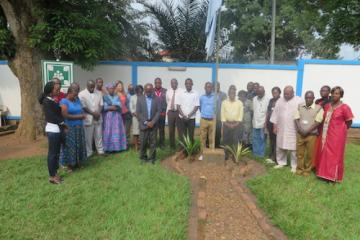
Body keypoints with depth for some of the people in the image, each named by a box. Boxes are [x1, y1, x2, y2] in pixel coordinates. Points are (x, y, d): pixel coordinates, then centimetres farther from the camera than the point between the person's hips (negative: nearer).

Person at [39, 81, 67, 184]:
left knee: (56, 152, 14)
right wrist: (63, 123, -5)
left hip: (57, 129, 9)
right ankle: (52, 176, 10)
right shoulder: (47, 102, -13)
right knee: (52, 153, 0)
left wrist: (63, 126, 1)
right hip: (53, 130, -9)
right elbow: (52, 116, -17)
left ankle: (54, 173, 24)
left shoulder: (53, 101, 12)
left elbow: (58, 114, 10)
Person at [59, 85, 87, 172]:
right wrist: (78, 116, -14)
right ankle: (69, 165, 16)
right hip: (69, 128, -6)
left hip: (79, 127, 6)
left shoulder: (77, 100, 9)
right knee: (70, 146, 4)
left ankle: (78, 162, 25)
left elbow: (82, 111, 13)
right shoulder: (64, 101, -9)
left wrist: (82, 115, -8)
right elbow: (66, 115, -17)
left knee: (79, 145, 12)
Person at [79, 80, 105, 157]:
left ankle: (100, 150, 22)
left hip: (98, 118, 4)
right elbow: (83, 107, -12)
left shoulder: (98, 94, 9)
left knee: (99, 135, 11)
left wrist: (98, 113, -10)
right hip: (88, 119, -4)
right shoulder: (82, 94, -5)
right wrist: (93, 113, -15)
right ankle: (88, 152, 15)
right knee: (88, 137, 3)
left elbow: (101, 105, 7)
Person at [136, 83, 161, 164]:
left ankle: (152, 158, 16)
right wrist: (145, 122, -10)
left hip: (153, 124, 0)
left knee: (153, 142, 4)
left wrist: (152, 122, -11)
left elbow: (158, 111, -2)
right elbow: (138, 112, -2)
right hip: (143, 124, 0)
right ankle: (143, 157, 19)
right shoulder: (140, 98, 2)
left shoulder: (157, 99, 2)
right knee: (143, 142, 4)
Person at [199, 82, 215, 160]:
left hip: (213, 120, -1)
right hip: (203, 120, 1)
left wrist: (215, 115, 6)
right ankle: (202, 153, 14)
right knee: (203, 138, 5)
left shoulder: (215, 97, -1)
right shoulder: (201, 97, 5)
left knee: (212, 138, 5)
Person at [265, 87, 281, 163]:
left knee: (276, 140, -3)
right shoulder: (271, 100, 13)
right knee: (271, 139, 12)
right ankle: (271, 156, 20)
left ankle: (274, 158, 1)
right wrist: (266, 121, 14)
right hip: (270, 122, 6)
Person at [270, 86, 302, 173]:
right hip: (281, 129, 4)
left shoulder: (299, 101, -6)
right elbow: (275, 114, 9)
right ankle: (281, 163, 27)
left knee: (293, 149, 2)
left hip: (293, 130, -4)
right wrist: (275, 126, 6)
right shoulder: (280, 101, 7)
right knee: (280, 147, 11)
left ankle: (294, 165, 17)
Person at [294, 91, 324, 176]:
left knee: (309, 154, 7)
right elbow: (296, 119, 2)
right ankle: (299, 169, 24)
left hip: (311, 135, -3)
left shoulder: (318, 108, -5)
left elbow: (317, 122, -11)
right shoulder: (300, 106, 6)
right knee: (299, 153, 9)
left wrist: (307, 131, -15)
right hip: (300, 134, 3)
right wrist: (300, 129, -11)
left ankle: (307, 170, 22)